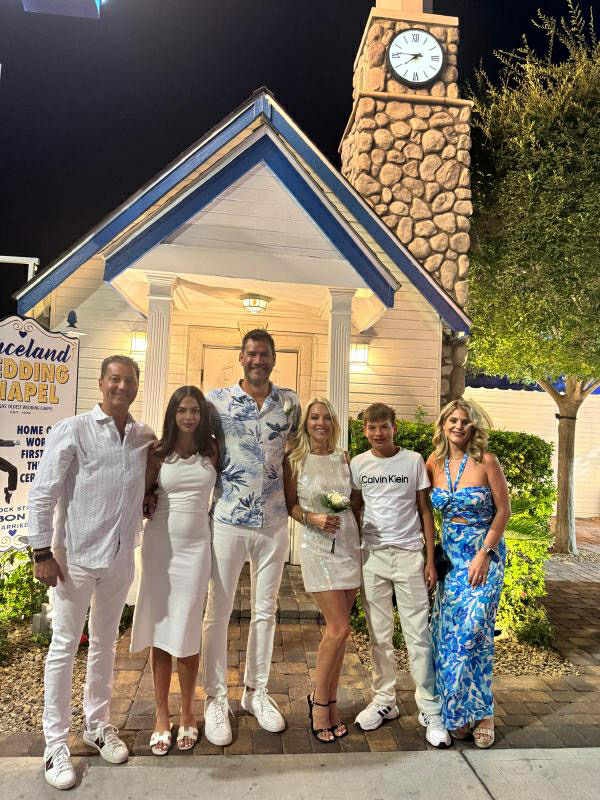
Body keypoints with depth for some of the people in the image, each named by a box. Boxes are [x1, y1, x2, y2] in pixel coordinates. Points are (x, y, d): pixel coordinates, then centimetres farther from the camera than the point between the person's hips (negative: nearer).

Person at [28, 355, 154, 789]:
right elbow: (42, 493, -9)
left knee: (106, 644, 19)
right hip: (76, 557, -4)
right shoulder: (72, 431, -9)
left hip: (121, 558, 4)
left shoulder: (146, 437, 3)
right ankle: (56, 744, 25)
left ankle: (98, 724, 38)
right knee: (65, 647, 8)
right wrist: (43, 552, -11)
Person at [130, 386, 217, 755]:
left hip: (196, 547, 0)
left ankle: (187, 714, 26)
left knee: (187, 632, 6)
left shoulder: (211, 450, 1)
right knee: (160, 631, 8)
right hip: (160, 545, 0)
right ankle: (162, 716, 24)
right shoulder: (158, 453, -1)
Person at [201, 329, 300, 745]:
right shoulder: (216, 400, -3)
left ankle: (256, 691, 34)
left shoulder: (289, 402, 4)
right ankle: (216, 698, 27)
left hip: (274, 523, 3)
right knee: (218, 611, 7)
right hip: (227, 520, -2)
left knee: (266, 610, 15)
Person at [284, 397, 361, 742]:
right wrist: (312, 518, -16)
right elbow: (290, 505, 2)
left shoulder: (343, 458, 8)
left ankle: (331, 702, 24)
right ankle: (319, 699, 15)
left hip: (350, 544, 4)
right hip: (318, 547, -4)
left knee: (337, 629, 8)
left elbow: (355, 502, 14)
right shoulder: (295, 461, -2)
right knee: (339, 628, -8)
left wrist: (363, 541, 9)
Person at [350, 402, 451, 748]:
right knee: (379, 635, 11)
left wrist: (431, 559, -2)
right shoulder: (358, 464, 3)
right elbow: (354, 510, 10)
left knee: (418, 634, 2)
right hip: (373, 554, 2)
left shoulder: (414, 461, -1)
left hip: (409, 554, -2)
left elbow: (425, 511, 2)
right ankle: (385, 700, 27)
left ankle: (430, 709, 16)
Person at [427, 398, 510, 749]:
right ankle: (457, 711, 22)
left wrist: (484, 553, -13)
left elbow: (503, 509, -8)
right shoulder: (434, 463, 1)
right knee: (446, 632, 5)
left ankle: (481, 712, 13)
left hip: (484, 553, -4)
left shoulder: (486, 461, -10)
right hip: (450, 554, 4)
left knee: (473, 632, -7)